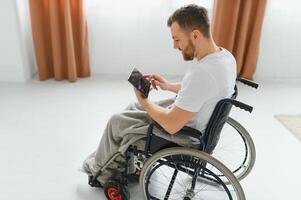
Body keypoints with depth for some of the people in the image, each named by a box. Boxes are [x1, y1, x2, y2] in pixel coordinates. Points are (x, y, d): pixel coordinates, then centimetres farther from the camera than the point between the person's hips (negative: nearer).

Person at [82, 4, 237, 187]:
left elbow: (172, 125, -30)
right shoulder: (225, 55, -5)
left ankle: (101, 170, 34)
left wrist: (143, 100, -14)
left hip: (183, 135, -9)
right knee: (133, 108, 21)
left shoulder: (202, 73, -36)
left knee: (117, 122, 6)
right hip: (188, 116, 9)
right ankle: (120, 161, 36)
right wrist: (168, 86, 4)